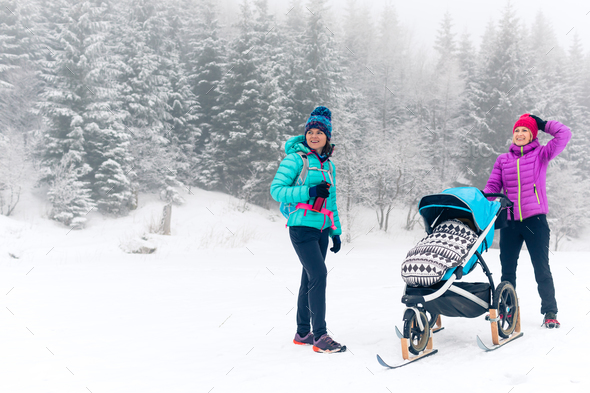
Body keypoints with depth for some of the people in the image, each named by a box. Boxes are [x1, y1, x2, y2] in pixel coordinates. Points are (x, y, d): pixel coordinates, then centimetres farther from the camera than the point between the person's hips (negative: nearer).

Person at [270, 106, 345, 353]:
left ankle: (302, 333, 20)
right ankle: (320, 337, -12)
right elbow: (276, 189, -12)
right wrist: (310, 192, -21)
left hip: (321, 228, 7)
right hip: (302, 227, -7)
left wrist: (335, 232, 18)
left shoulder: (328, 164, 15)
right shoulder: (296, 159, -6)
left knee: (310, 278, 11)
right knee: (319, 275, -15)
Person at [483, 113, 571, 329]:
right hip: (509, 222, 3)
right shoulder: (503, 160, 11)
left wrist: (542, 124, 3)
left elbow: (564, 135, -7)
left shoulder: (541, 154, 3)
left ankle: (550, 312, 10)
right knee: (507, 268, 10)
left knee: (541, 268, 0)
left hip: (535, 220, -3)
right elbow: (492, 186, 8)